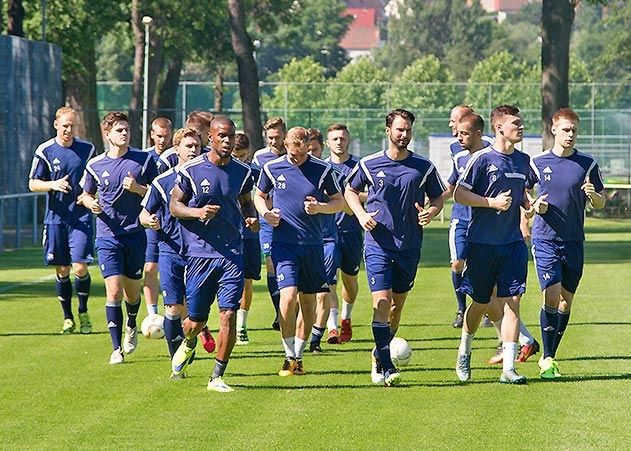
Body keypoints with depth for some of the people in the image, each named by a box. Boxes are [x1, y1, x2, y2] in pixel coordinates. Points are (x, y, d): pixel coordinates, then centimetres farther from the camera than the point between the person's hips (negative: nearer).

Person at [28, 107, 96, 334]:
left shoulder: (87, 149, 4)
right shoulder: (45, 151, 0)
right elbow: (33, 183, 2)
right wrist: (53, 184, -16)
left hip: (81, 218, 0)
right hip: (55, 218, 0)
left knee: (80, 267, -11)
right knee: (62, 270, 5)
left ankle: (83, 313, 10)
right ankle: (68, 319, 17)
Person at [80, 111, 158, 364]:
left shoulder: (144, 160, 0)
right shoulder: (95, 165, 2)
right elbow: (86, 194, 15)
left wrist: (138, 188, -15)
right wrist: (91, 204, -7)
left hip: (135, 234, 1)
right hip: (108, 236, -1)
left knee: (132, 291, 11)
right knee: (114, 291, -11)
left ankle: (131, 326, 43)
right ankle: (117, 348, -5)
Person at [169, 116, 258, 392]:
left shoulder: (242, 172, 5)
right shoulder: (191, 170, -4)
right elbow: (174, 205, 2)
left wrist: (252, 217, -2)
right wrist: (197, 212, -17)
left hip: (232, 253, 2)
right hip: (199, 252, -2)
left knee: (229, 314, -10)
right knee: (196, 320, 5)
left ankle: (217, 377, 0)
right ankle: (188, 344, 43)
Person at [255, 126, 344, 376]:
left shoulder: (322, 170, -1)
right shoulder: (272, 168, 0)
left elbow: (339, 202, 7)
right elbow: (259, 196, 16)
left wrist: (320, 207, -13)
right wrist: (266, 213, -4)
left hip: (312, 243, 2)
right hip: (283, 243, -2)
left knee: (308, 300, 7)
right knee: (288, 295, -16)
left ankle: (298, 355, 23)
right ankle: (289, 357, -5)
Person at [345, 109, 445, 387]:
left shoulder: (423, 167, 3)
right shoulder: (369, 164, 1)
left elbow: (438, 198, 13)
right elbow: (350, 191, 15)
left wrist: (431, 212, -9)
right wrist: (361, 215, -2)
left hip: (410, 246, 2)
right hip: (378, 245, -2)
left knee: (397, 304, 11)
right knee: (382, 301, -14)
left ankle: (380, 355, 32)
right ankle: (385, 367, -15)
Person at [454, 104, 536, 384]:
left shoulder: (522, 160, 9)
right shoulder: (482, 159, -9)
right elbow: (459, 194, -9)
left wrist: (529, 205, 4)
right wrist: (493, 202, -17)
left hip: (513, 243, 4)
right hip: (482, 243, -4)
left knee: (512, 301, -6)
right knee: (481, 303, 7)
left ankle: (508, 368, -7)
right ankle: (464, 352, 34)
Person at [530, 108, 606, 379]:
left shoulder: (587, 164, 3)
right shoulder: (537, 162, 2)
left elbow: (600, 203, 9)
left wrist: (593, 194, -14)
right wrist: (535, 206, -7)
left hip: (574, 242, 2)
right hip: (545, 240, -2)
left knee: (566, 302, 7)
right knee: (552, 297, -15)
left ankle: (549, 356, 20)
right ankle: (547, 359, -7)